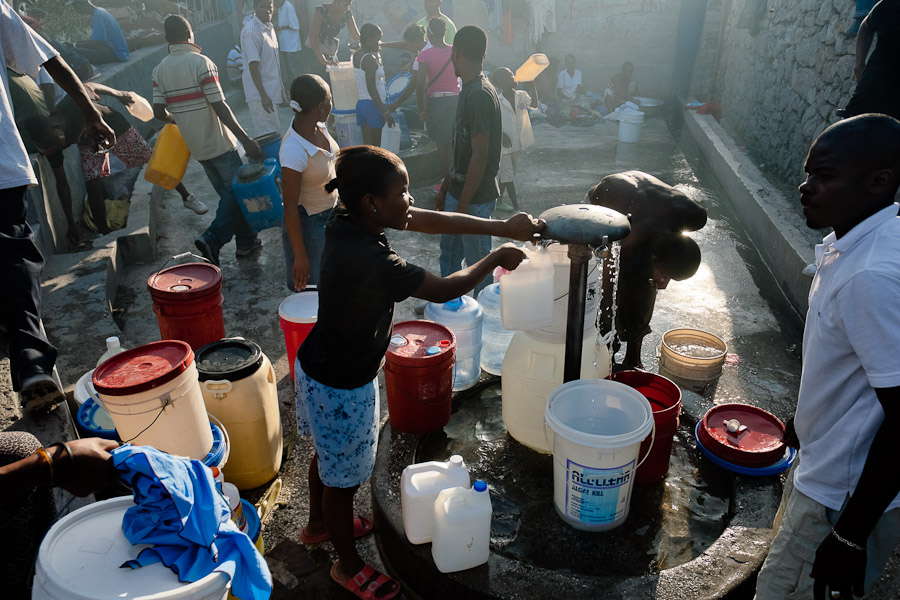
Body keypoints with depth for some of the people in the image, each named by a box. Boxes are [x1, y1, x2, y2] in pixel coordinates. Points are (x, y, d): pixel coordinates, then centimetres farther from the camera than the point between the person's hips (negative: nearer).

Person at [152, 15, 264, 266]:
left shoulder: (159, 70, 3)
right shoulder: (201, 63, -15)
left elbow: (159, 112, 2)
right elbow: (220, 107, -20)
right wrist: (245, 139, -19)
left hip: (195, 145, 7)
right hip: (218, 142, -7)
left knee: (227, 192, 17)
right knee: (237, 191, 4)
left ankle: (247, 241, 21)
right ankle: (212, 239, -8)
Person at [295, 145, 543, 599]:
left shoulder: (345, 222, -10)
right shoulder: (372, 261, -35)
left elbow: (428, 220, -6)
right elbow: (444, 290, -23)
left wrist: (500, 227, -8)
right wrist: (498, 258, -7)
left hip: (316, 366, 9)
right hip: (342, 388, -9)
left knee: (327, 454, 30)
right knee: (343, 476, 14)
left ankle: (318, 524, 57)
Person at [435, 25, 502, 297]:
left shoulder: (479, 95, -21)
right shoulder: (468, 91, 11)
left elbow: (480, 155, -24)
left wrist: (462, 205, -22)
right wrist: (445, 188, 19)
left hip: (475, 197, -10)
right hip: (459, 191, 10)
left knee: (477, 263, 4)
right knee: (449, 251, 21)